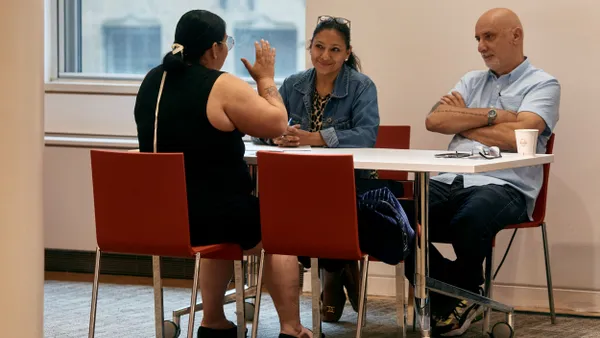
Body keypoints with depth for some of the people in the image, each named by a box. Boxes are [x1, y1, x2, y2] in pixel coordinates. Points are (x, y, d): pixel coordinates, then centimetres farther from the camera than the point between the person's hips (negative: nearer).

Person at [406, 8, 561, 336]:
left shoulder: (542, 85, 6)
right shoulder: (472, 81, 23)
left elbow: (516, 137, -11)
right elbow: (434, 120, 6)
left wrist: (463, 121, 4)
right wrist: (492, 115, -3)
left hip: (504, 186, -5)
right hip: (450, 181, 5)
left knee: (470, 217, -39)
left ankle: (466, 290, -7)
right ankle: (449, 298, -6)